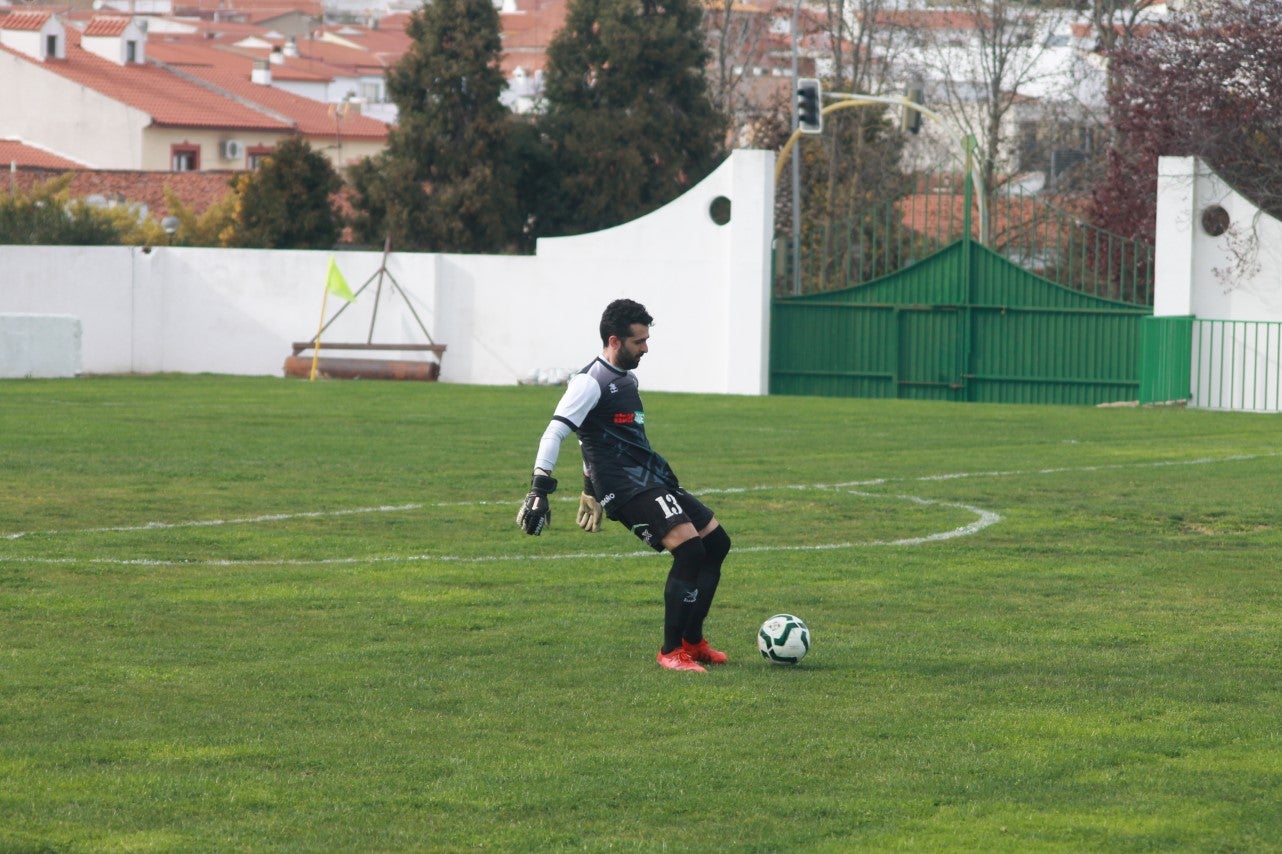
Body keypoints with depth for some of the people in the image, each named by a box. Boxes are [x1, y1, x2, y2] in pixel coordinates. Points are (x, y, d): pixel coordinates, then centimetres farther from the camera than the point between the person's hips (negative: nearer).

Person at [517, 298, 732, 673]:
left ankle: (692, 641, 18)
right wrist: (539, 489, -27)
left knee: (717, 542, 10)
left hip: (651, 480, 10)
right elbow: (554, 433, -18)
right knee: (689, 549, -22)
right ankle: (670, 652, -13)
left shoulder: (626, 378, 18)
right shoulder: (591, 383, -12)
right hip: (626, 487, -10)